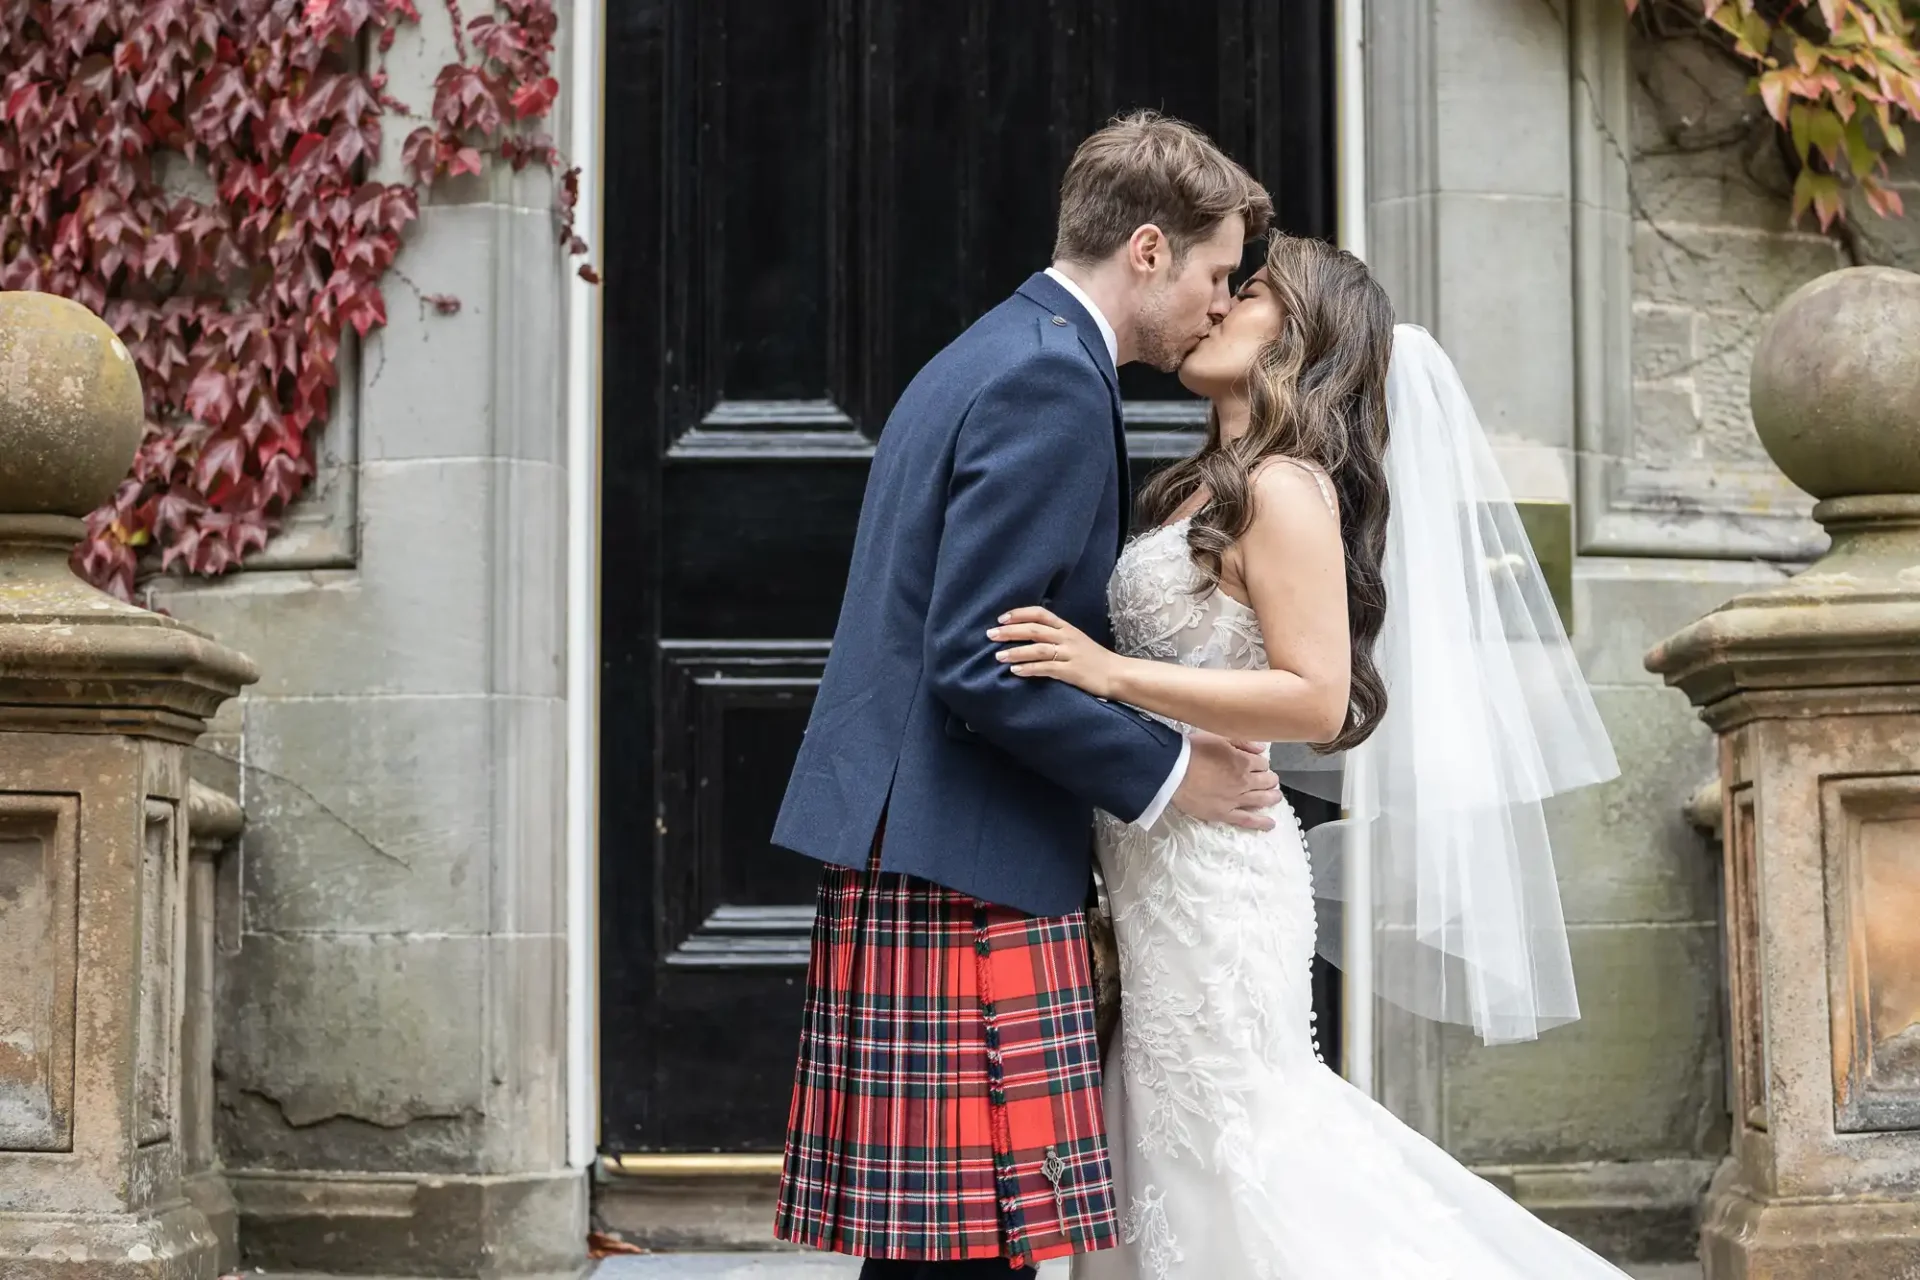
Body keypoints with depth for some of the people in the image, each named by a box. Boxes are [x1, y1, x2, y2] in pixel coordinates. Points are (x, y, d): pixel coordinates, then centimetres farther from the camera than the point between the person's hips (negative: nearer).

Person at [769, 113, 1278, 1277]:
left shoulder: (995, 355, 20)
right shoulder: (1053, 381, -13)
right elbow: (980, 663, -19)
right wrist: (1164, 774, -10)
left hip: (902, 849, 10)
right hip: (969, 873, -10)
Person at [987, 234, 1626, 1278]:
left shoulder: (1285, 486, -12)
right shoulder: (1207, 487, 16)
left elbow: (1317, 699, -21)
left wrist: (1112, 674, -25)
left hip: (1212, 869, -9)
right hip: (1161, 862, 9)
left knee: (1224, 1154, -3)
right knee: (1168, 1157, 14)